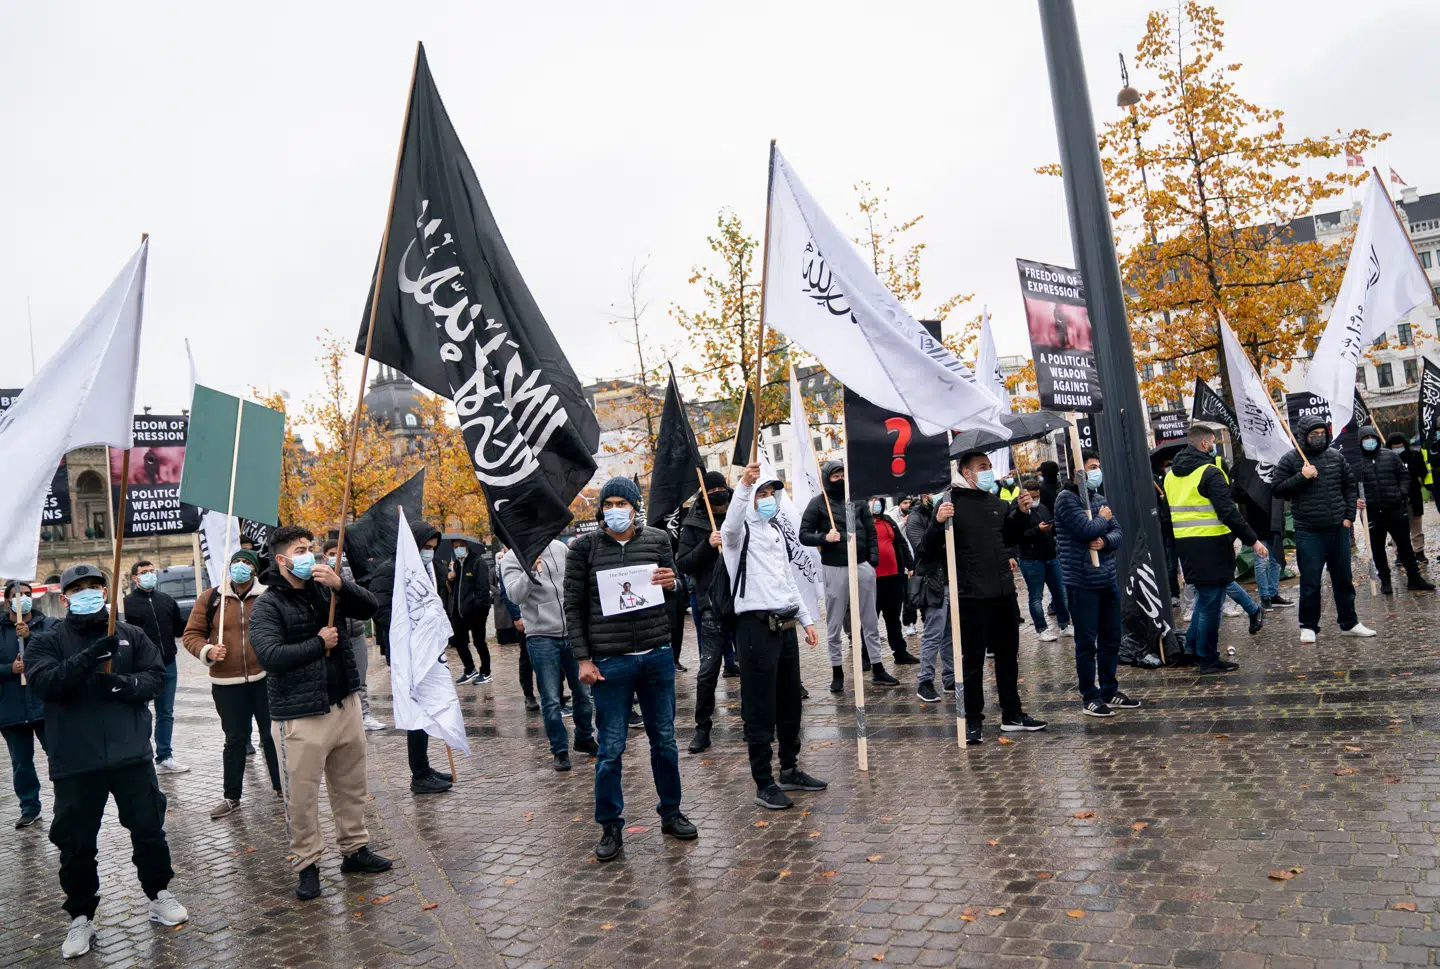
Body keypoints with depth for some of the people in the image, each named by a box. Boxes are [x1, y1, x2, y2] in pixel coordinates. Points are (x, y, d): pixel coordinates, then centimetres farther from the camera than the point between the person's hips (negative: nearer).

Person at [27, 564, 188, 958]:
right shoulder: (46, 641, 2)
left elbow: (156, 677, 1)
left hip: (132, 753, 1)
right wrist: (88, 657, -29)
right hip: (74, 762, -1)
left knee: (149, 828, 10)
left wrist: (125, 684, -19)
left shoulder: (132, 635, 7)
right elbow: (43, 683, -15)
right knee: (76, 843, 8)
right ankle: (81, 917, 26)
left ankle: (159, 895, 29)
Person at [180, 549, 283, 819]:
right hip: (226, 685, 1)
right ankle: (231, 796, 24)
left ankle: (281, 786, 24)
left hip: (264, 679, 0)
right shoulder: (210, 599, 1)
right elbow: (192, 634, 5)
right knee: (235, 740, 11)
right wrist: (207, 651, -13)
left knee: (272, 735, 10)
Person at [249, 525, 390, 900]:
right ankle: (307, 865, 19)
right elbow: (270, 656, -21)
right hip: (299, 717, -5)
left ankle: (355, 848, 31)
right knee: (301, 797, 3)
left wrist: (340, 585, -15)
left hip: (345, 704, 5)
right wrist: (319, 643, -14)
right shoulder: (267, 606, -8)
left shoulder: (325, 589, 7)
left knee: (351, 786, 16)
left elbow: (370, 608, 0)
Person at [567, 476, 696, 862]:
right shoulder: (583, 547, -3)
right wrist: (583, 659, -6)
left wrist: (671, 583, -11)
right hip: (609, 662, -2)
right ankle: (610, 827, 20)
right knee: (611, 748, 4)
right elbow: (573, 606, -1)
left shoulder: (658, 540, 3)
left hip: (657, 656, 3)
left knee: (664, 739, 14)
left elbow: (676, 591, 14)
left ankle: (670, 812, 32)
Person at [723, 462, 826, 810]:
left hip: (785, 625, 8)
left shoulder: (776, 531, 18)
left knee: (790, 702, 16)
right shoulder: (741, 531, -5)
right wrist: (744, 484, -47)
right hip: (756, 626, -8)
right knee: (760, 709, -2)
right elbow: (730, 525, -32)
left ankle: (790, 770, 30)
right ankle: (764, 784, 7)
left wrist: (806, 620, 18)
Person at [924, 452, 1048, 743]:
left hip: (1004, 593, 7)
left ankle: (1012, 715, 28)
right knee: (973, 660, 1)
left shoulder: (997, 503, 11)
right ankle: (973, 721, 10)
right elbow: (932, 550, -10)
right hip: (972, 596, -6)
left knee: (1008, 656, 16)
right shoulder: (952, 503, -8)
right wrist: (938, 523, -29)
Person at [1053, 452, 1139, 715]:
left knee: (1111, 639, 14)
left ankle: (1109, 691, 27)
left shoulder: (1099, 499, 14)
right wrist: (1103, 518, -1)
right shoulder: (1066, 499, -10)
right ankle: (1090, 698, 9)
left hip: (1108, 580, 7)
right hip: (1082, 583, -7)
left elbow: (1118, 533, 10)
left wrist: (1105, 541, -12)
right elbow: (1087, 529, -21)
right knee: (1087, 643, 0)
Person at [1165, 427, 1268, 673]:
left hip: (1184, 543, 8)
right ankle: (1208, 660, 7)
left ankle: (1192, 644, 21)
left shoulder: (1171, 475, 13)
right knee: (1211, 602, 0)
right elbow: (1228, 511, -19)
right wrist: (1252, 540, -15)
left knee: (1204, 595, 22)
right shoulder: (1210, 472, -13)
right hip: (1210, 545, -8)